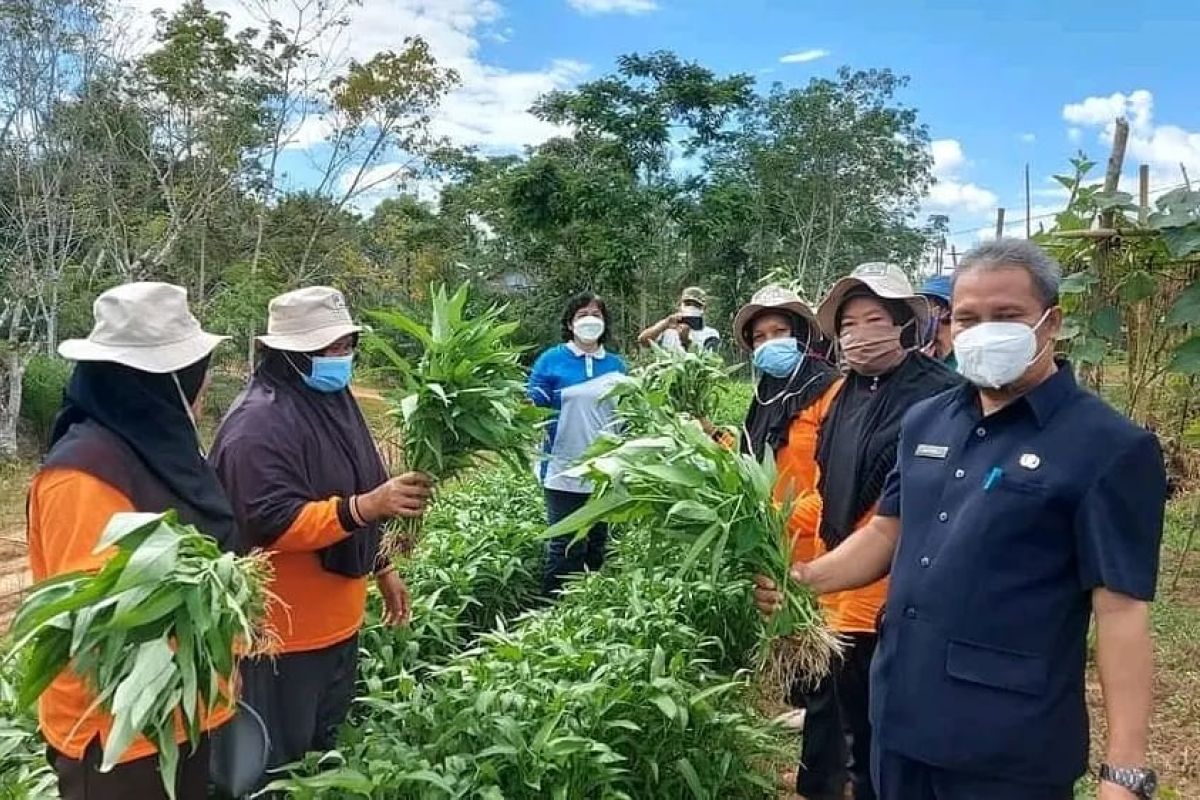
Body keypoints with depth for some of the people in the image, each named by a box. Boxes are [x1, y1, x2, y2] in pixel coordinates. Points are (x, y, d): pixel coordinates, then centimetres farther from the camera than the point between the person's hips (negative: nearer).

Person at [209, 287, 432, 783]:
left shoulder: (333, 402, 7)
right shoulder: (258, 424, -22)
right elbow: (272, 524, -30)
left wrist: (381, 568, 17)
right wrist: (365, 507, -40)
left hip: (338, 620, 9)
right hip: (284, 632, -9)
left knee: (322, 748, 25)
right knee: (279, 763, 8)